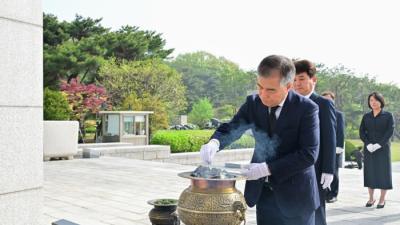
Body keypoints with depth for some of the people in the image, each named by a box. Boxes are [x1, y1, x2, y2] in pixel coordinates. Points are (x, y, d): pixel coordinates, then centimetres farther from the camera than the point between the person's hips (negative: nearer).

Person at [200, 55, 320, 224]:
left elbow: (309, 154, -20)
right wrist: (214, 142, -23)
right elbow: (231, 128, 1)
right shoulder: (253, 103, -4)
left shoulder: (307, 109, -16)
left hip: (295, 193, -3)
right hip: (263, 192, 4)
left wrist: (268, 169, -24)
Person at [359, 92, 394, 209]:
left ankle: (382, 200, 9)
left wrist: (378, 145, -15)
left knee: (383, 172, 0)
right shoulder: (366, 116, 9)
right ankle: (371, 198, 13)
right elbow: (362, 132, 4)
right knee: (369, 172, 4)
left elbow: (390, 131, -7)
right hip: (369, 149, 3)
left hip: (383, 149, -3)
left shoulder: (388, 115, 2)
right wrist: (368, 144, -12)